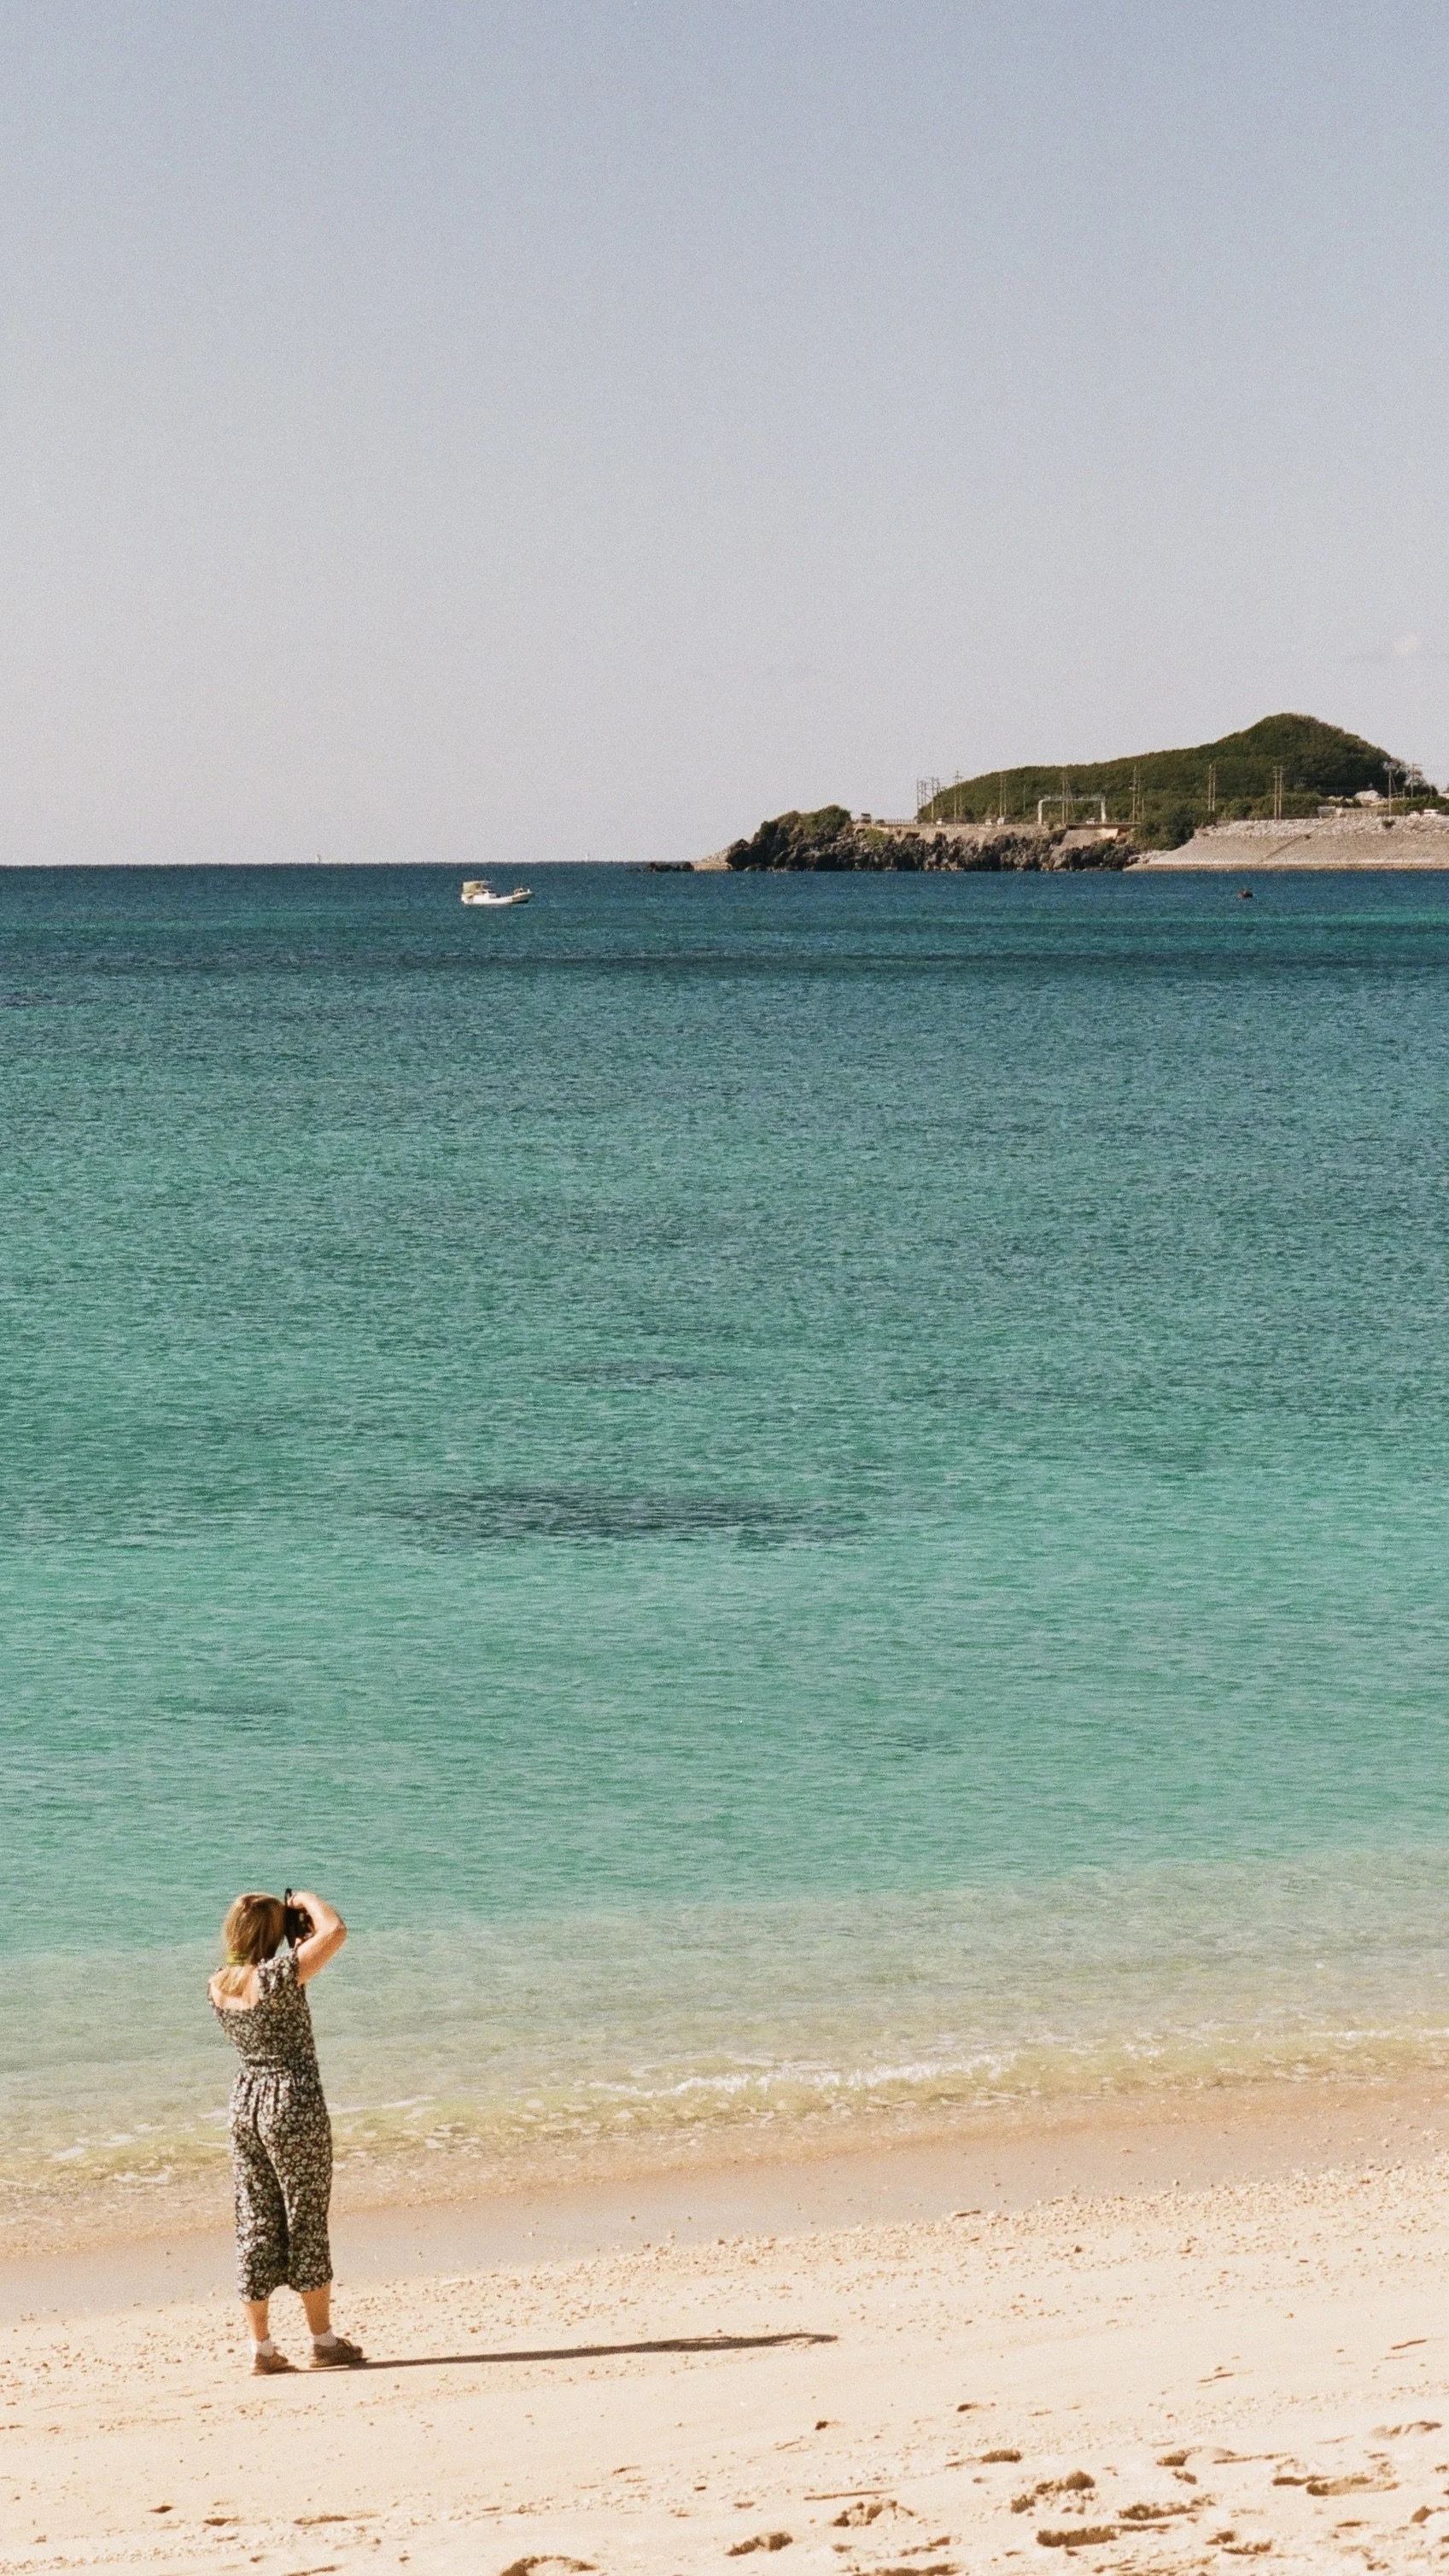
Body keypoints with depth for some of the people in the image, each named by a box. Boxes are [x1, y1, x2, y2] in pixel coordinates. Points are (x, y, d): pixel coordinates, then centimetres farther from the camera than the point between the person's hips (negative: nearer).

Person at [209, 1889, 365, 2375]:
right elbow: (335, 1931, -22)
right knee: (307, 2223, 4)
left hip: (245, 2102, 7)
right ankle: (324, 2342, 12)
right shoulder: (276, 1975, -19)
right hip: (293, 2103, -7)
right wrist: (308, 1901, -4)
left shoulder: (219, 1985, 3)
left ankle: (261, 2347, 11)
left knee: (256, 2225, 9)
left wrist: (297, 1948, 13)